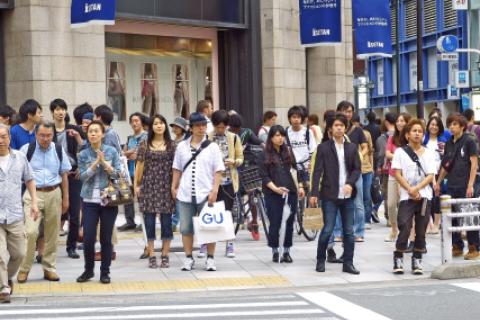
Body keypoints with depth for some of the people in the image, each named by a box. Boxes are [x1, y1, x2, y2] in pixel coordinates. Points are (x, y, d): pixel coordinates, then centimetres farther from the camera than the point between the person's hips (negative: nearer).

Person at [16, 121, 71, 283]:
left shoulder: (59, 150, 5)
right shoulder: (27, 150, -3)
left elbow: (64, 175, 12)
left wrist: (65, 198, 10)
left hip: (54, 194, 3)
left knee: (52, 234, 8)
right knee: (31, 232, -15)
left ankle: (49, 268, 20)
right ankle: (24, 268, -1)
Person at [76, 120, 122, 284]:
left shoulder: (111, 151, 2)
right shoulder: (83, 154, 4)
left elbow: (118, 174, -2)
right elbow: (83, 177, -6)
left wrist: (105, 163, -15)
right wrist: (96, 163, -16)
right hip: (90, 201, 1)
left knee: (106, 238, 3)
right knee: (88, 238, -3)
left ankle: (105, 272, 16)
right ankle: (88, 270, 17)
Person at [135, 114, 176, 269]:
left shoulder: (171, 145, 5)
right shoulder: (144, 145, 5)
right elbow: (140, 165, 5)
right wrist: (136, 185, 1)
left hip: (166, 187, 0)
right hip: (149, 186, 0)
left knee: (166, 221, 3)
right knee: (149, 222, 0)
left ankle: (165, 256, 10)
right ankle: (151, 256, 7)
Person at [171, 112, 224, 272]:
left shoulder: (212, 147, 1)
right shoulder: (182, 146, 9)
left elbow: (218, 171, -1)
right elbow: (177, 169, 15)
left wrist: (214, 190, -10)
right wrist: (174, 187, 10)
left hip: (205, 194, -2)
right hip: (185, 194, 2)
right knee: (186, 228, 5)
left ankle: (210, 259, 11)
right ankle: (188, 258, 15)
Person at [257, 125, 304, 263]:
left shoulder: (288, 151, 12)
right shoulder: (264, 156, 1)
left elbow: (295, 170, 18)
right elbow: (264, 177, -5)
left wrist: (300, 187, 10)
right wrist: (275, 188, -18)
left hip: (290, 192, 3)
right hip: (273, 195, -3)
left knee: (289, 223, 2)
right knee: (275, 223, -2)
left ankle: (286, 252, 11)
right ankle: (275, 251, 13)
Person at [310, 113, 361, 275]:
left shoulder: (352, 148, 10)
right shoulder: (324, 147, 1)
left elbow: (357, 169, 7)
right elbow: (317, 171, -3)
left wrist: (350, 183, -12)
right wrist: (314, 193, -9)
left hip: (348, 195, 3)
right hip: (330, 195, -3)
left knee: (349, 231, 4)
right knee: (327, 229, -4)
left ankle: (348, 263, 11)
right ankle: (320, 260, 12)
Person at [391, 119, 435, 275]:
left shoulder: (429, 153, 9)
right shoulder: (400, 152, 4)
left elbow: (430, 176, 2)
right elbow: (398, 174, -2)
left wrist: (416, 188, -12)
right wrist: (410, 190, -12)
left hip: (424, 196, 2)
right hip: (406, 197, -2)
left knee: (421, 230, 4)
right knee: (405, 228, -11)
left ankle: (417, 260, 12)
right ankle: (398, 259, 1)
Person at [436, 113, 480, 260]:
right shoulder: (449, 143, 11)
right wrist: (438, 182, 18)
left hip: (465, 186, -6)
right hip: (451, 186, 6)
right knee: (452, 217, 7)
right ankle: (457, 246, 17)